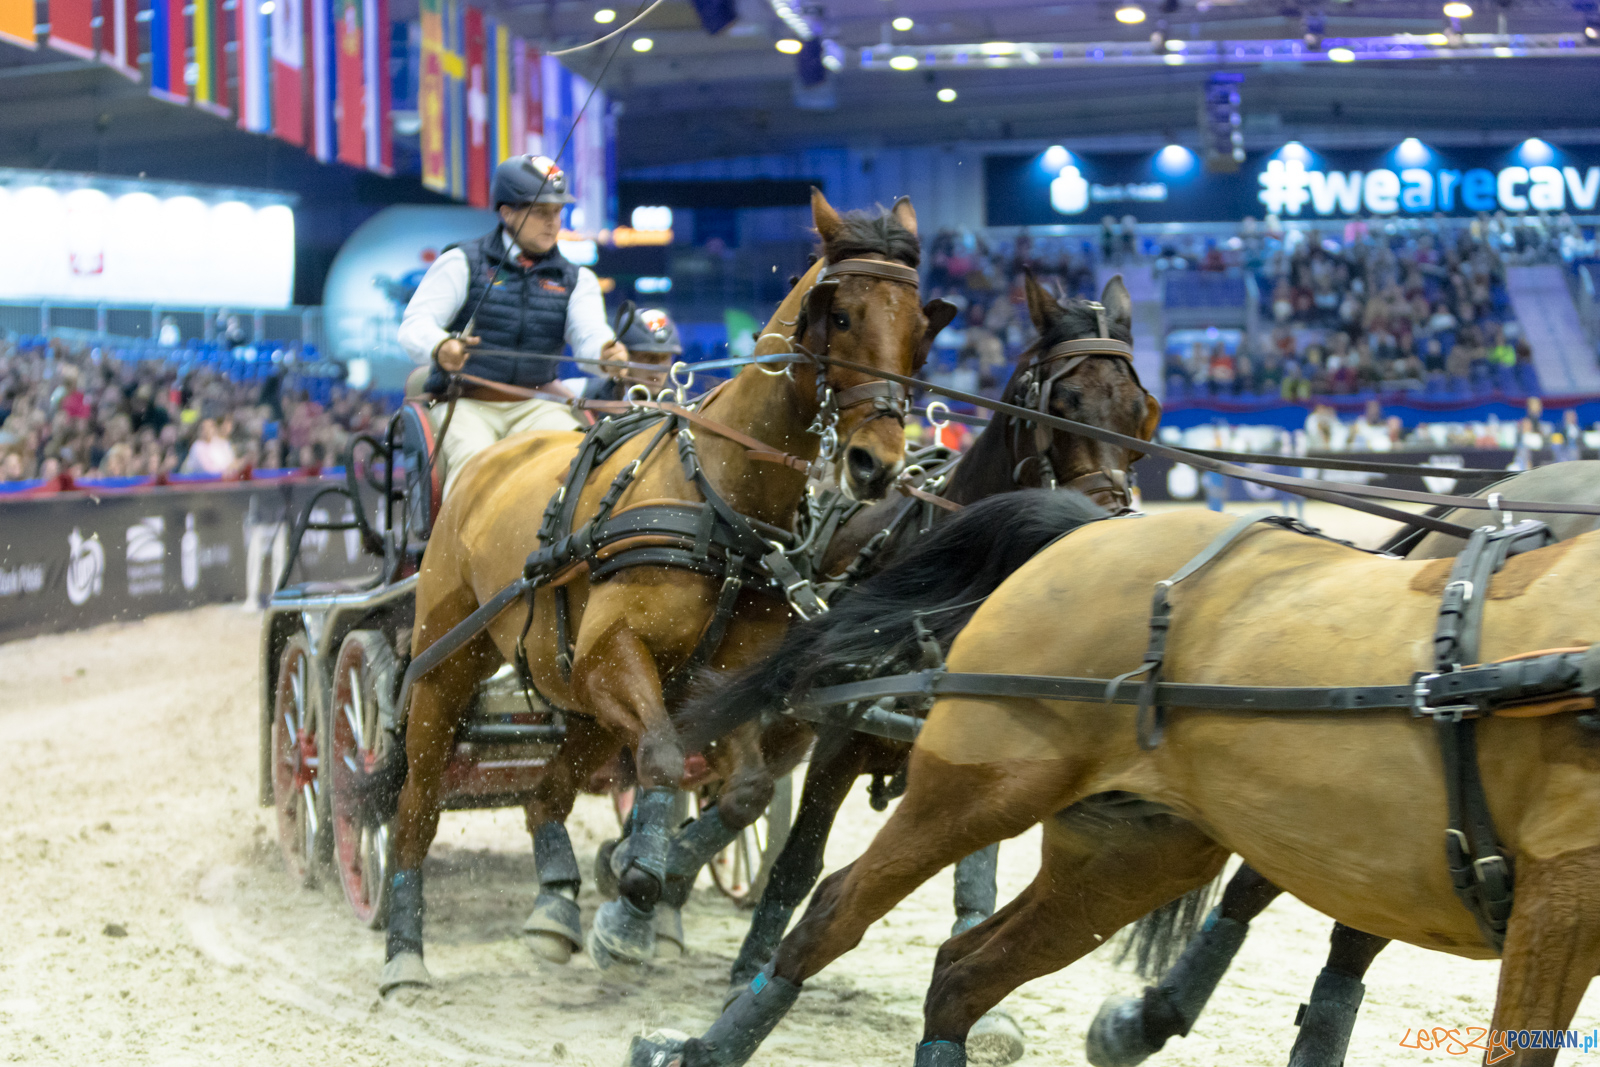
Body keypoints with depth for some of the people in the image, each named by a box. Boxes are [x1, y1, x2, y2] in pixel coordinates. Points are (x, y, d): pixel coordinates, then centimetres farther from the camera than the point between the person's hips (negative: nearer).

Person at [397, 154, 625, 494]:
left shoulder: (575, 279, 14)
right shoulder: (460, 263, 4)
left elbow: (589, 333, -5)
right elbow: (415, 325, -9)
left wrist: (607, 353, -32)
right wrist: (440, 348, -35)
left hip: (535, 405, 2)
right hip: (465, 403, -2)